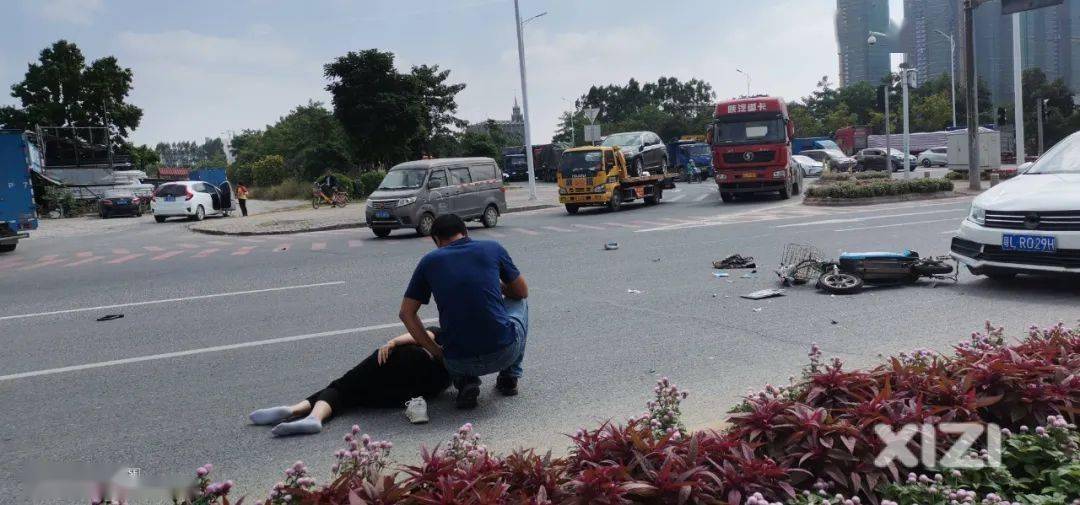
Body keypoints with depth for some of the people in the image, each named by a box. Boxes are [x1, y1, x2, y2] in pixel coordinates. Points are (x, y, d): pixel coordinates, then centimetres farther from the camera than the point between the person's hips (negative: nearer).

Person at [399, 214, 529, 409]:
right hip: (504, 352, -1)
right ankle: (509, 378, 25)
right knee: (519, 303, 31)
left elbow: (406, 314, 8)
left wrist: (434, 349, 11)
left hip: (459, 362, 1)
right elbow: (522, 292, 17)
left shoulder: (429, 261, 7)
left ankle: (465, 382, 8)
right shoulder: (492, 248, 5)